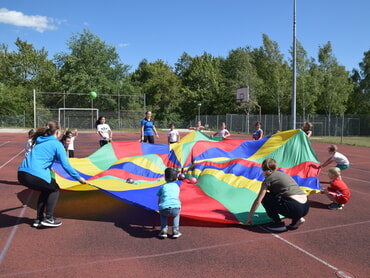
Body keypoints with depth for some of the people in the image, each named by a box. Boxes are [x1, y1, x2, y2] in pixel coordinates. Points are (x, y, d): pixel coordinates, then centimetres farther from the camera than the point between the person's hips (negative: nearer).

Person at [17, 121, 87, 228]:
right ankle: (48, 218, 12)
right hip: (36, 175, -7)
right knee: (55, 189, 19)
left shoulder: (40, 141, 23)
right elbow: (66, 166, -5)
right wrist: (79, 178, 4)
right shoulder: (57, 144, 1)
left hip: (21, 174, 7)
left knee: (46, 190, 28)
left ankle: (38, 219, 27)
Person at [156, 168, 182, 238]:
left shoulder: (163, 186, 19)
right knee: (176, 214, 36)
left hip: (164, 209, 0)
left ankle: (164, 230, 21)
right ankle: (175, 230, 23)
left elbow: (159, 201, 24)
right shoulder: (177, 186, 24)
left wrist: (160, 210, 42)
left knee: (163, 214, 35)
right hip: (175, 209, 1)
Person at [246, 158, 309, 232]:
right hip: (306, 207, 7)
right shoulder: (283, 174, 24)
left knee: (265, 197, 7)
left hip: (294, 208, -7)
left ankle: (278, 223, 6)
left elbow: (258, 201, 4)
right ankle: (296, 220, 15)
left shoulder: (268, 179, 4)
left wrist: (249, 217, 15)